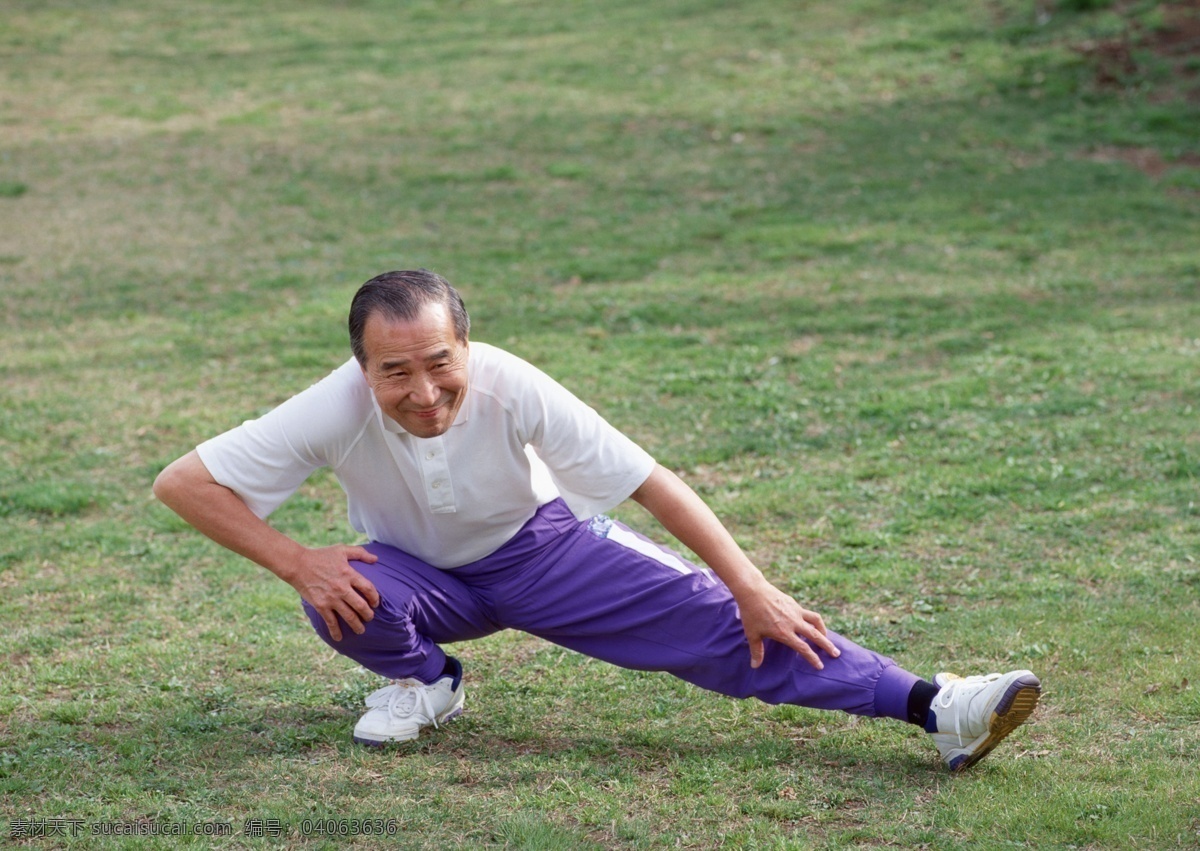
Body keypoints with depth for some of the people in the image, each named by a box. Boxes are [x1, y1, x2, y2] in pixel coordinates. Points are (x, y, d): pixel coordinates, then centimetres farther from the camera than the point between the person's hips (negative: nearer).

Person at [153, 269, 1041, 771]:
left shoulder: (510, 387, -31)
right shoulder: (336, 411, -30)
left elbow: (652, 481, -27)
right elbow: (183, 482, -26)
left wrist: (752, 589, -28)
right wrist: (296, 563, -35)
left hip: (542, 544, -1)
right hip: (422, 573, 1)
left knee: (714, 620, -21)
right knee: (344, 600, -33)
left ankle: (928, 706, -27)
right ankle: (423, 682, 2)